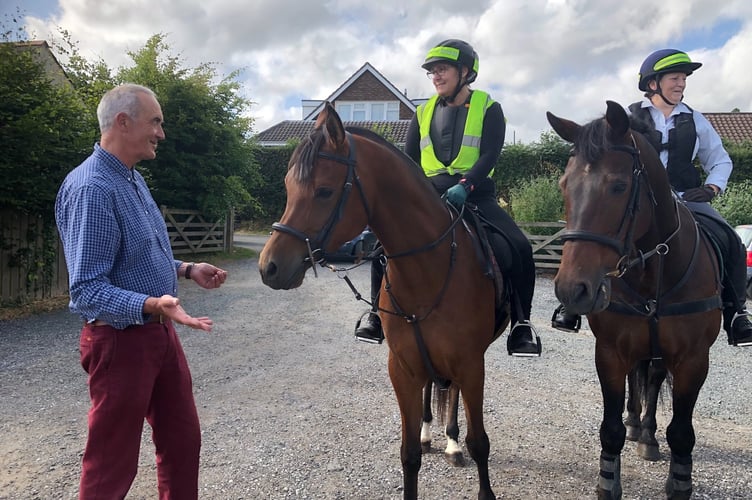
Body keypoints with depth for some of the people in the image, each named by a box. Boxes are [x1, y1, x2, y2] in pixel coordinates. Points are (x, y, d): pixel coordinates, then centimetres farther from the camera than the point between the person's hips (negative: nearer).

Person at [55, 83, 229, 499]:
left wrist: (186, 270, 11)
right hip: (119, 340, -9)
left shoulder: (132, 179, 9)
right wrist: (152, 303, -37)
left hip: (160, 331, 9)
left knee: (183, 439, 19)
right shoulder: (91, 188, -22)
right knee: (112, 463, 8)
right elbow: (86, 290, -25)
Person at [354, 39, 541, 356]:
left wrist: (464, 186, -28)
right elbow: (408, 160, 11)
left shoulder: (488, 108, 3)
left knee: (519, 246, -24)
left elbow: (490, 155, -11)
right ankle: (378, 312, -2)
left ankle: (521, 323, -9)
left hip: (475, 194, -2)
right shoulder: (424, 113, 14)